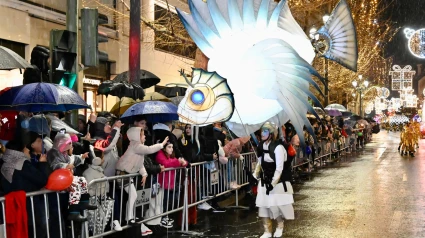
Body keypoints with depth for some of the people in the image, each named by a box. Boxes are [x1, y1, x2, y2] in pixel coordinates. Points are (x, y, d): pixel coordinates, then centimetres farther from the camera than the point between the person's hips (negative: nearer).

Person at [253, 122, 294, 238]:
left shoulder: (278, 147, -19)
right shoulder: (261, 146, 2)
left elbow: (279, 168, -19)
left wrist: (273, 183, -20)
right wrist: (255, 175, 12)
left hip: (277, 182, -6)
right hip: (264, 181, 6)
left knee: (275, 205, 0)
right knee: (263, 206, 5)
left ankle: (280, 226, 28)